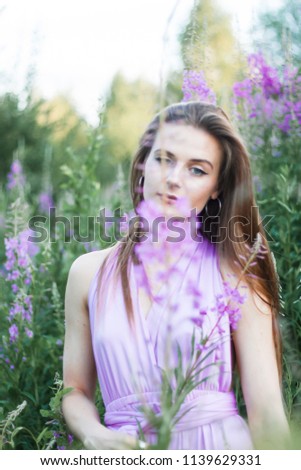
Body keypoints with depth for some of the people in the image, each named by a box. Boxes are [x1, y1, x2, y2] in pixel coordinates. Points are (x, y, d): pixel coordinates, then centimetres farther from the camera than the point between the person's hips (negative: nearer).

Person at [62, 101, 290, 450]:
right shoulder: (90, 272, 5)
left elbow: (266, 410, -3)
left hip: (221, 447, -1)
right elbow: (76, 391, 11)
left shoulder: (237, 274, -1)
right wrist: (97, 437, -7)